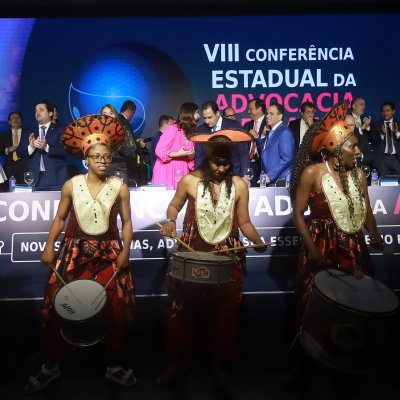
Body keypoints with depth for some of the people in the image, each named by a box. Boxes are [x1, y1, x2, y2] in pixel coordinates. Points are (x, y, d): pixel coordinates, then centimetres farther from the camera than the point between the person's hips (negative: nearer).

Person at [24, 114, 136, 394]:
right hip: (74, 250, 1)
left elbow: (126, 222, 1)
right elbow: (60, 219, 8)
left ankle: (114, 366, 24)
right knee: (58, 307, 3)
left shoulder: (120, 187, -1)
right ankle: (51, 366, 26)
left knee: (117, 309, 2)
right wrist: (49, 247, 1)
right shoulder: (71, 186, 1)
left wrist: (125, 251, -9)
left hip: (109, 252, 0)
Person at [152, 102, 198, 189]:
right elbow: (159, 151, -14)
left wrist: (191, 156, -4)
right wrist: (178, 154, -21)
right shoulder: (172, 129, -10)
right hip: (167, 173, -6)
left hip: (181, 174, 6)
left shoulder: (191, 133, 12)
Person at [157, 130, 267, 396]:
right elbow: (174, 206, 8)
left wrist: (259, 242, -17)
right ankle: (178, 364, 30)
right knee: (184, 312, 10)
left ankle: (222, 368, 29)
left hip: (227, 257, 0)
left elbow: (244, 222, 1)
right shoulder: (190, 180, -5)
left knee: (224, 314, 10)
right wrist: (171, 221, -13)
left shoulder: (239, 185, -2)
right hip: (192, 254, 0)